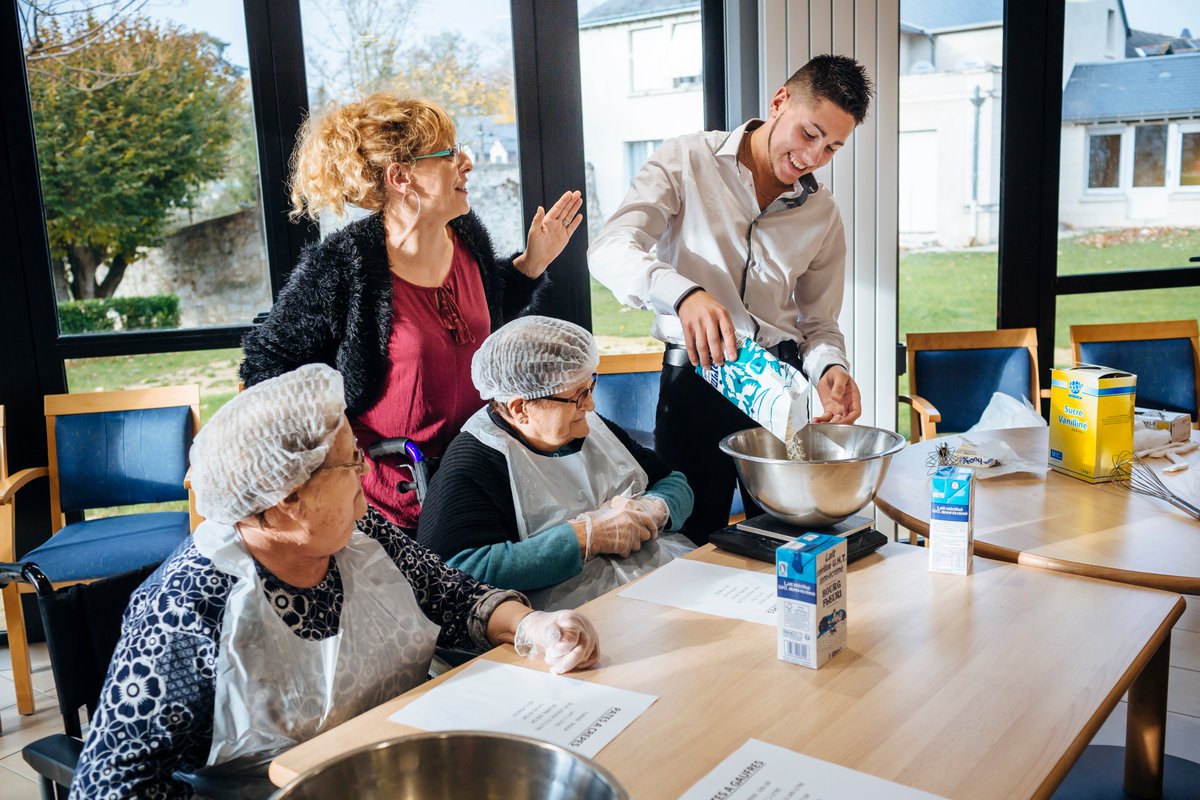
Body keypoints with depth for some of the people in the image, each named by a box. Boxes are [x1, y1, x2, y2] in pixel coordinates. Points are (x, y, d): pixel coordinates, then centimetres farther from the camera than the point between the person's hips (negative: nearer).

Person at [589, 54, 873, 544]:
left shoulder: (822, 214, 10)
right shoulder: (687, 162, -2)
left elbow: (819, 323, 15)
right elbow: (610, 250, -16)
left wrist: (830, 370, -9)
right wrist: (684, 293, -36)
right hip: (694, 379, -3)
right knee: (692, 544, 3)